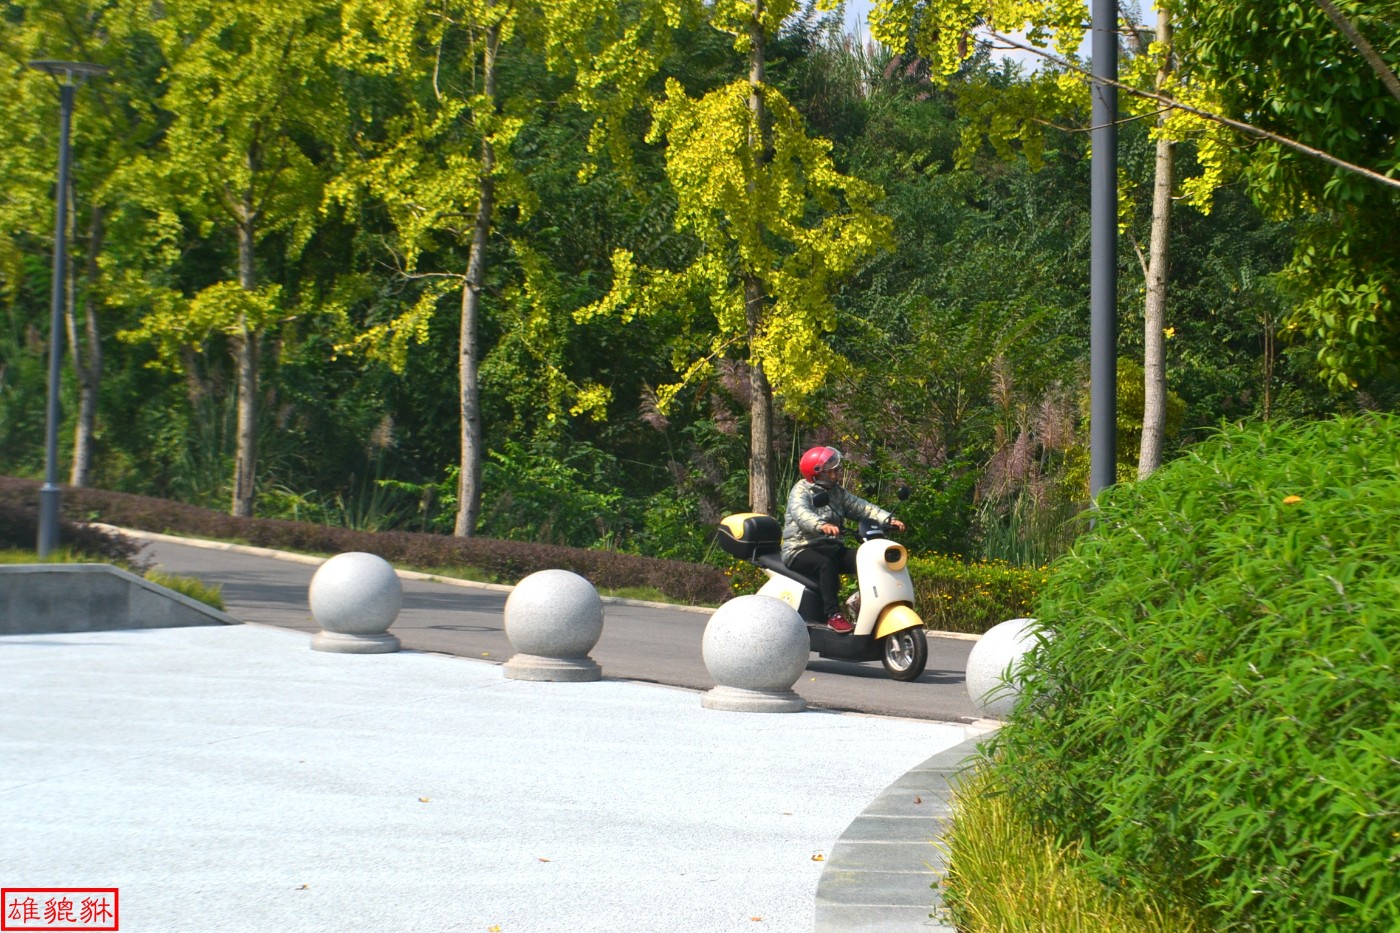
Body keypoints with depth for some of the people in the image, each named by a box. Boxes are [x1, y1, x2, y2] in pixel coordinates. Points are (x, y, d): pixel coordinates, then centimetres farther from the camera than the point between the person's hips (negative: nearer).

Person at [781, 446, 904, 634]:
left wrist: (888, 519, -11)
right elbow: (800, 513, -28)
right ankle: (833, 616, -38)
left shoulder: (837, 492, 16)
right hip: (800, 550, -7)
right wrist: (821, 525, -49)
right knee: (825, 564, -37)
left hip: (830, 547, 7)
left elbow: (860, 506, 6)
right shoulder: (801, 491, -7)